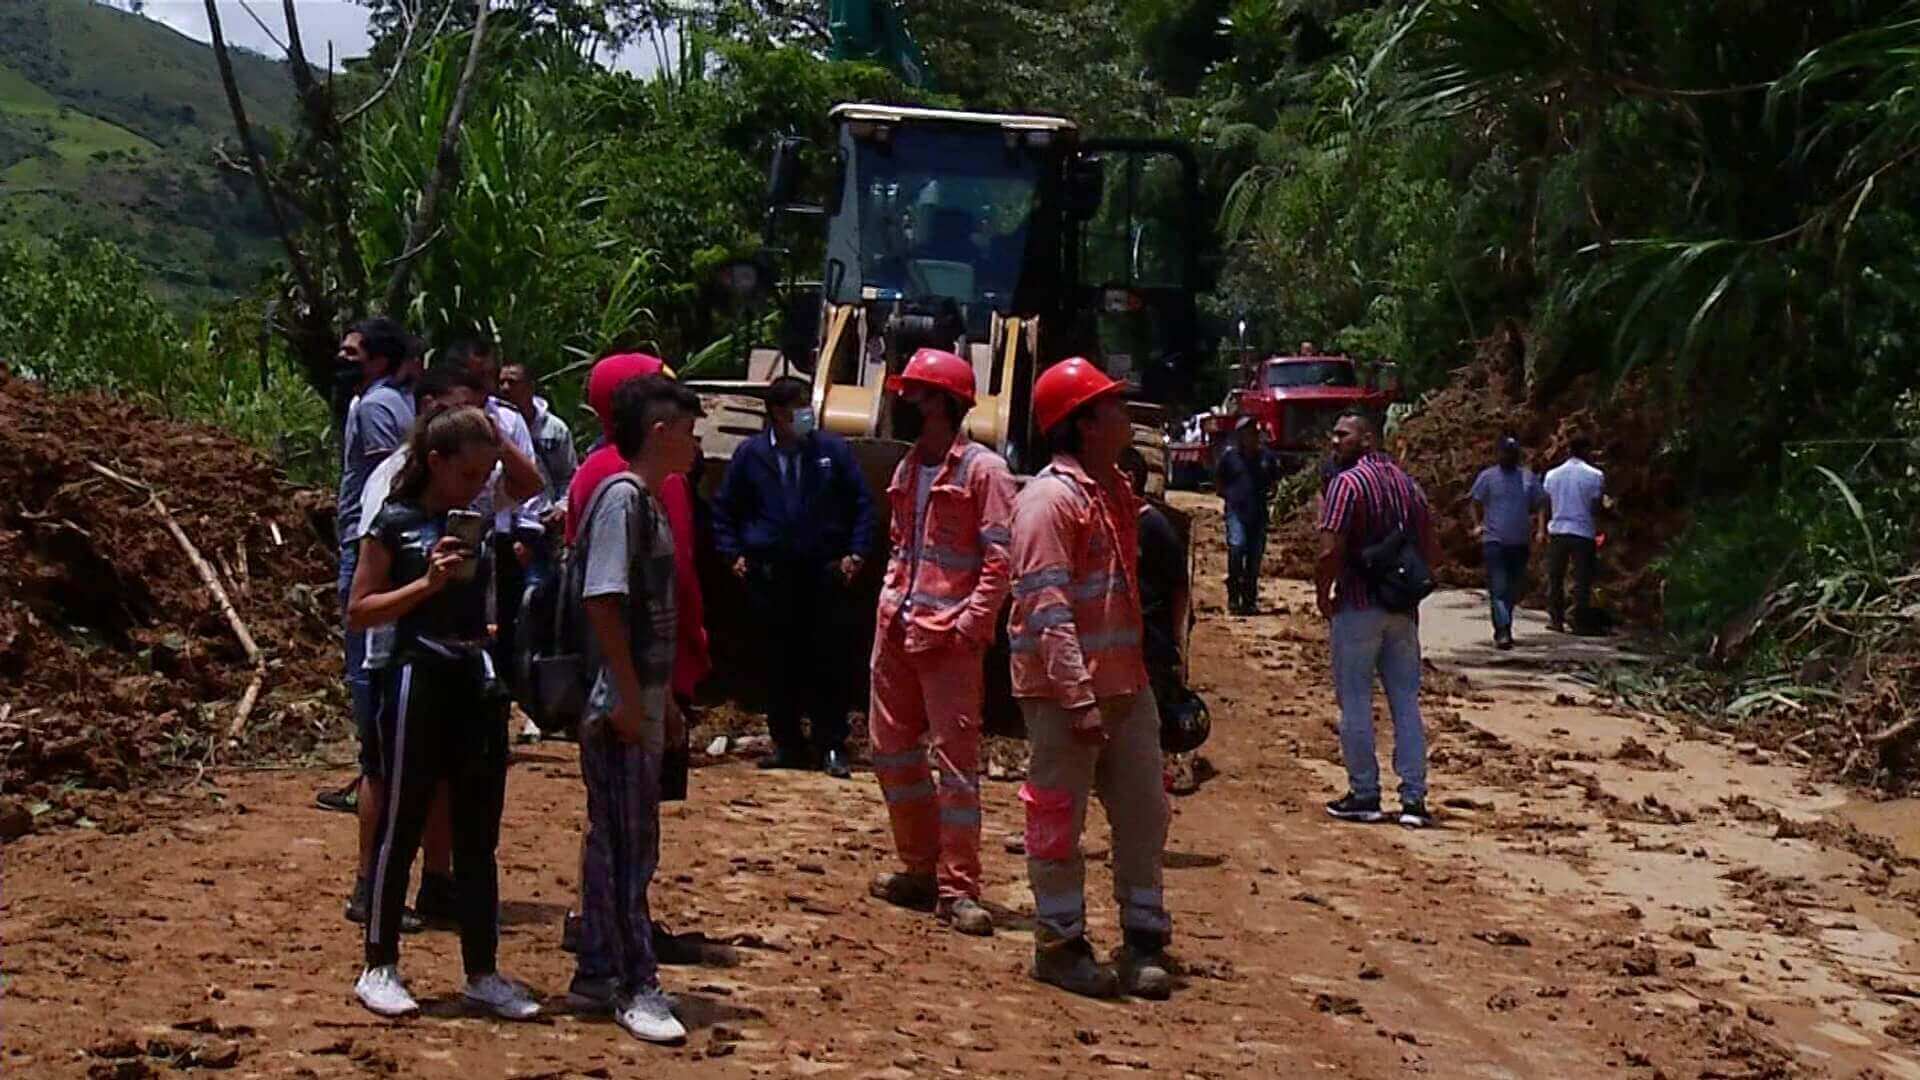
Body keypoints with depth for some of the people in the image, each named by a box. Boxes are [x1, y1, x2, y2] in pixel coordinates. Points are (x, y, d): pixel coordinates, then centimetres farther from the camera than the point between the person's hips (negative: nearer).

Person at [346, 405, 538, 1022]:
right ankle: (379, 968, 10)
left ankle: (482, 973, 13)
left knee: (478, 837, 8)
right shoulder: (397, 523, -6)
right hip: (419, 681, -6)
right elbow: (359, 612, -6)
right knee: (401, 829, 1)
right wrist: (427, 582, -18)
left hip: (476, 682, 6)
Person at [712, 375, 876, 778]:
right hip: (770, 575, 1)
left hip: (822, 573, -1)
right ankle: (787, 743, 15)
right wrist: (734, 554, 5)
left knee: (824, 659, -1)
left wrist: (856, 552, 0)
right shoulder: (750, 455, 4)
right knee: (778, 661, 6)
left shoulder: (833, 450, 2)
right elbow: (725, 509, 14)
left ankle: (832, 748, 3)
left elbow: (861, 503, 7)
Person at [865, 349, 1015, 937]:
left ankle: (958, 889, -4)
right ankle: (920, 869, 25)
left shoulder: (982, 469, -8)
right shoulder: (909, 468, 16)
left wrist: (969, 623, -18)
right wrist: (889, 602, 12)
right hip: (896, 628, 9)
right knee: (892, 748, 13)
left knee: (956, 757, -6)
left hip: (950, 636, -9)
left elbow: (1001, 559, -12)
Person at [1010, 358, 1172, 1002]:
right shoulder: (1050, 498, -14)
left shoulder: (1116, 491, 14)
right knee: (1058, 815, 1)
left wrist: (1131, 678, 18)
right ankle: (1059, 945, 12)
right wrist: (1079, 698, -25)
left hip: (1124, 682, 9)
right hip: (1063, 688, -9)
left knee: (1143, 811, 10)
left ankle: (1143, 942, 19)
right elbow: (1047, 609, -20)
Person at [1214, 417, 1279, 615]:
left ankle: (1250, 600, 15)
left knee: (1255, 555, 5)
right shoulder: (1230, 456, 3)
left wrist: (1271, 493, 1)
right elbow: (1217, 482, 15)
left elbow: (1275, 481, 21)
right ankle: (1233, 596, -10)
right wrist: (1228, 495, 0)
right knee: (1236, 546, -22)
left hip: (1259, 512, 3)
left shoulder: (1267, 457, 8)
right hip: (1236, 510, -3)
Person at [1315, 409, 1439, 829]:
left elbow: (1330, 550, -19)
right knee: (1406, 702, 8)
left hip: (1358, 607, -6)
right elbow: (1432, 550, 13)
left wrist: (1323, 595, -6)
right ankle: (1413, 799, 5)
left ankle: (1364, 795, 6)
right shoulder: (1407, 484, 11)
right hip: (1403, 609, 6)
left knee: (1355, 702, 3)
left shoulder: (1348, 482, -11)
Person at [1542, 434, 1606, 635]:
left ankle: (1555, 619, 12)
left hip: (1557, 530, 3)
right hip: (1584, 533, -3)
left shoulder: (1552, 474, 3)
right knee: (1582, 581, 3)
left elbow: (1546, 502, 7)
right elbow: (1597, 506, -6)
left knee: (1555, 578, 13)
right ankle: (1581, 622, 4)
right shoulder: (1595, 475, -8)